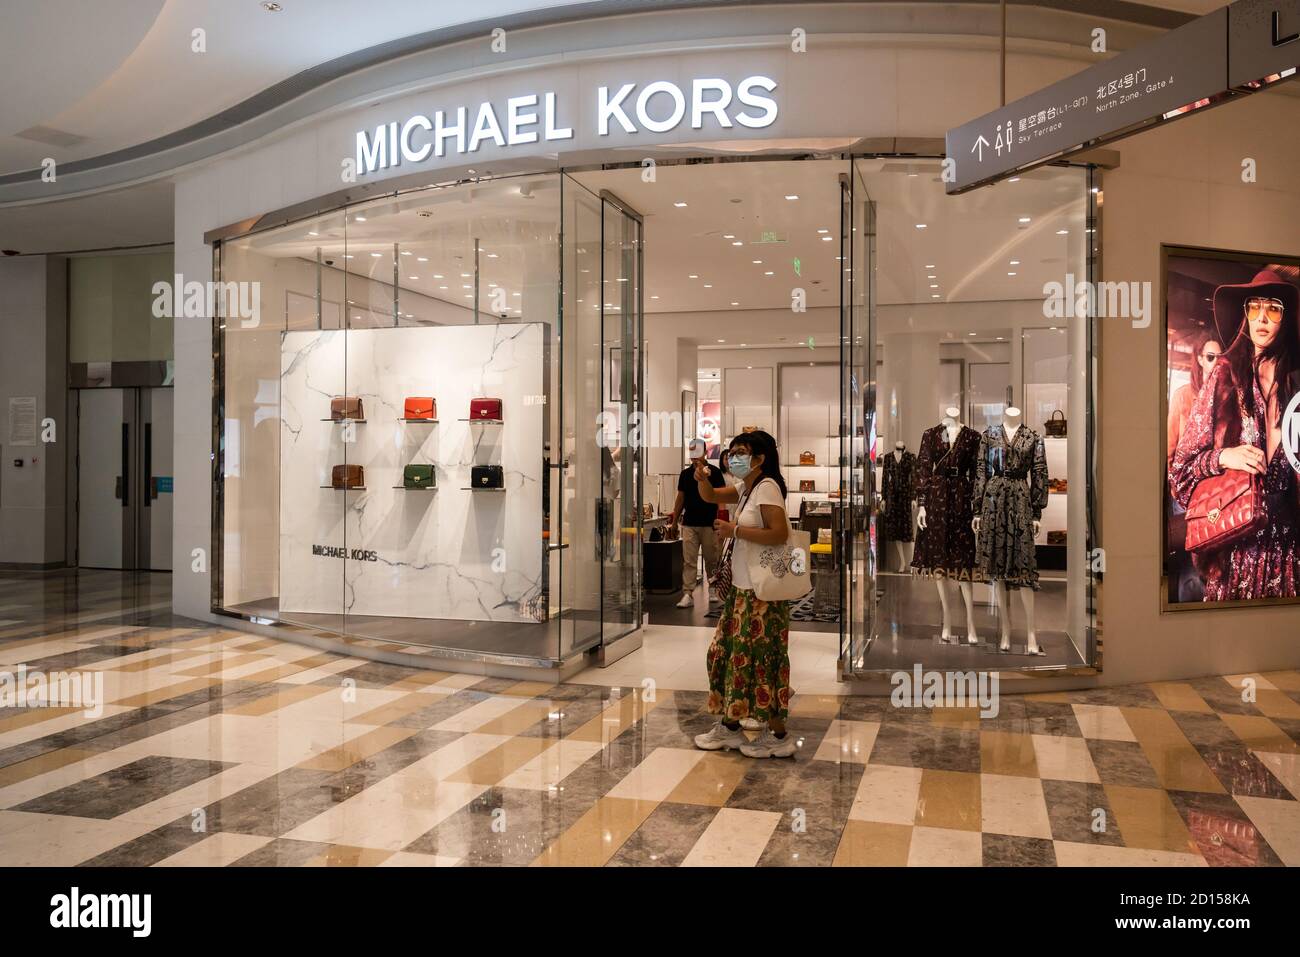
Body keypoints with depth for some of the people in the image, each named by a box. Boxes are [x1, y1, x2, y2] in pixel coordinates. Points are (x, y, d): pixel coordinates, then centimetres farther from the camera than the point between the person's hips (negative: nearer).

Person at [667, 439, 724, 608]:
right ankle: (688, 594, -4)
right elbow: (680, 498, 13)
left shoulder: (714, 472, -1)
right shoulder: (685, 474, 9)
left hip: (709, 524, -2)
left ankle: (713, 589, 25)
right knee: (688, 561, -3)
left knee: (711, 560, 8)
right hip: (689, 523, 2)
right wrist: (674, 521, 13)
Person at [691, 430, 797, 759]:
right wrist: (702, 478, -2)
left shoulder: (767, 487, -15)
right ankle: (730, 727, 27)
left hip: (761, 592, -10)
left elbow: (780, 534, -24)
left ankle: (779, 737, 11)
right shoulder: (746, 489, 12)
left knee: (760, 660, -1)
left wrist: (735, 530, -20)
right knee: (727, 653, 15)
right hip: (742, 588, 10)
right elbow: (710, 496, 19)